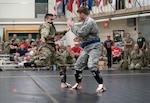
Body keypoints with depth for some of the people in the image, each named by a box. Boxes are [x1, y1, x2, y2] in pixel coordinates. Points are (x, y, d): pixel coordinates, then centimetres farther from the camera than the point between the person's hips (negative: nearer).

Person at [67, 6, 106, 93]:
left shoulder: (90, 22, -19)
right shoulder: (86, 22, 12)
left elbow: (81, 33, -23)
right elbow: (82, 33, 17)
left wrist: (72, 26, -10)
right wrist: (73, 26, 8)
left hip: (94, 46, -10)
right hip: (87, 47, 10)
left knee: (92, 65, -24)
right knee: (79, 65, 12)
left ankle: (101, 85, -19)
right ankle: (78, 84, 24)